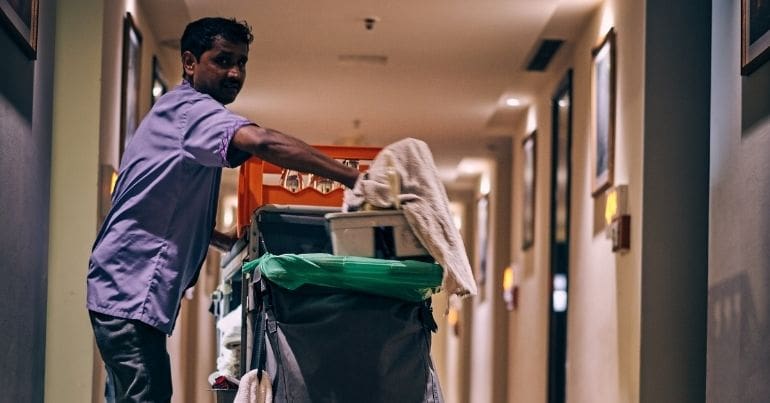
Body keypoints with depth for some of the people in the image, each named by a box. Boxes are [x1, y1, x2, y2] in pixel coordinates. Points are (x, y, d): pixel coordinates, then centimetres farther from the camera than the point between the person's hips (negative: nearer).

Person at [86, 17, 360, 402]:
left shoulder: (176, 111, 22)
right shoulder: (190, 107, -10)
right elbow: (261, 142, -30)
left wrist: (227, 240, 14)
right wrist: (352, 178, -33)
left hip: (129, 291, 11)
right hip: (132, 291, -11)